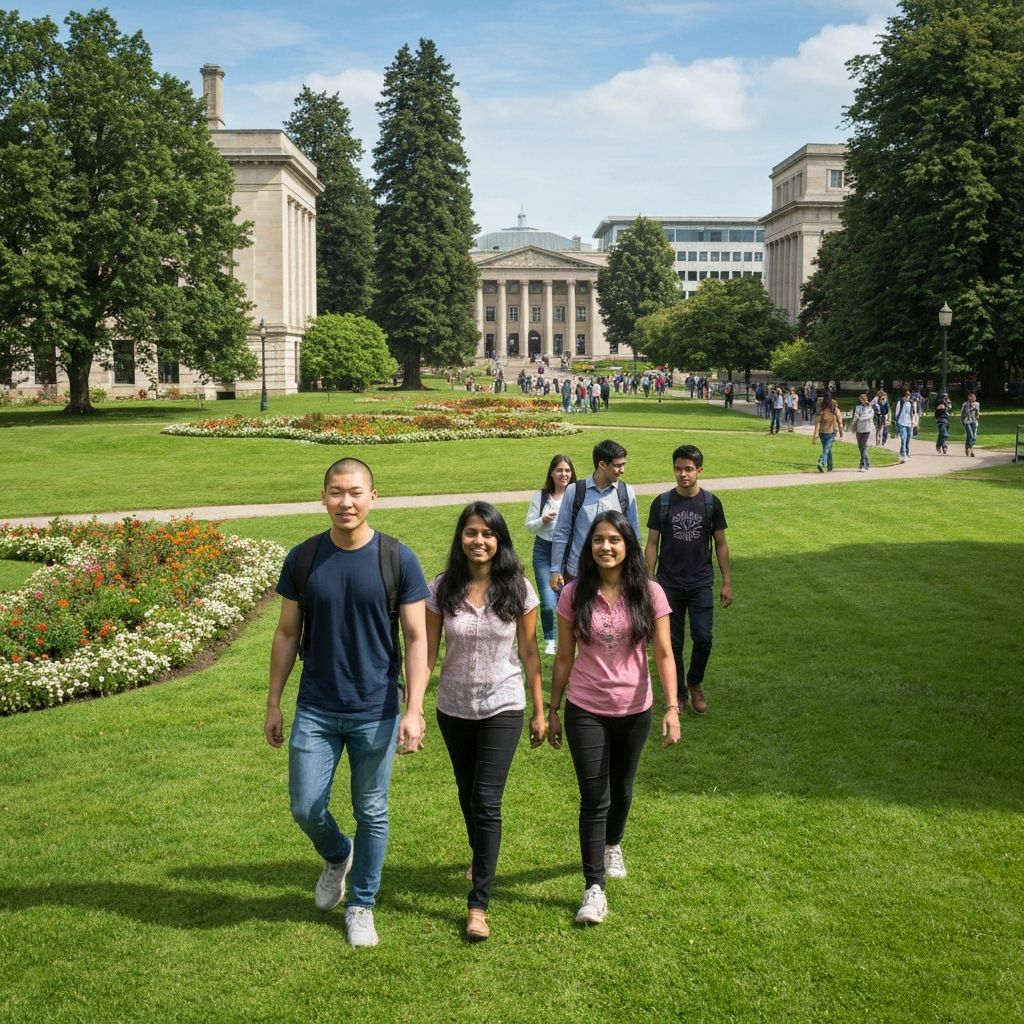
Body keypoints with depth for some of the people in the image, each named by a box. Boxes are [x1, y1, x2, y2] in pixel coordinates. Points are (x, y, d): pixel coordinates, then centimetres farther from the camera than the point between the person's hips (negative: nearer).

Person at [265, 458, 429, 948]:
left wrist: (414, 710, -14)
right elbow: (287, 633, 5)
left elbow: (416, 639, -7)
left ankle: (361, 906, 30)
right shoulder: (302, 558, -3)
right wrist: (273, 703, 6)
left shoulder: (398, 560, -9)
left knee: (371, 814, 10)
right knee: (306, 808, 4)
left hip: (375, 713, -1)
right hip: (315, 710, 2)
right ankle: (336, 857, 38)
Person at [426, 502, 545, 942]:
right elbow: (427, 652, -4)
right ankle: (483, 860, 47)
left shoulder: (518, 589, -9)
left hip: (503, 708, -2)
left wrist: (539, 710, 1)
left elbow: (529, 653, -2)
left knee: (486, 801, -10)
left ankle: (479, 904, -3)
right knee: (468, 795, 19)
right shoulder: (442, 589, -7)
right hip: (454, 708, 2)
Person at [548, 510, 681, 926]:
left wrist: (672, 707, -16)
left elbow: (663, 654, -8)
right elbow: (564, 657, 0)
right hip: (585, 712, -1)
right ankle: (594, 887, 4)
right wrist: (553, 710, 3)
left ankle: (612, 846, 48)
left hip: (634, 711, 1)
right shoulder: (574, 595, -7)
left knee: (620, 789, 20)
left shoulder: (648, 594, -9)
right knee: (594, 798, -3)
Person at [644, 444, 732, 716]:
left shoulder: (711, 503, 0)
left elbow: (720, 544, 5)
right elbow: (652, 544, 3)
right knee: (673, 642, 4)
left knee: (703, 638, -9)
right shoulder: (662, 503, -1)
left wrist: (727, 582, 2)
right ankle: (678, 693, 20)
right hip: (669, 584, 0)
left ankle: (695, 683, 17)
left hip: (701, 583, 0)